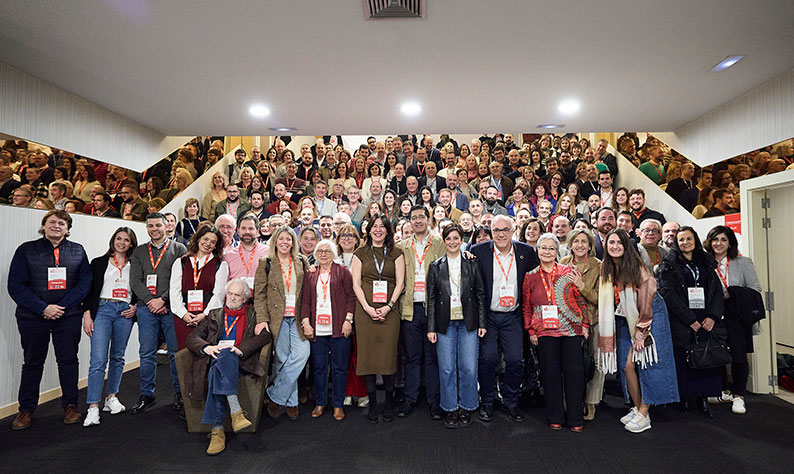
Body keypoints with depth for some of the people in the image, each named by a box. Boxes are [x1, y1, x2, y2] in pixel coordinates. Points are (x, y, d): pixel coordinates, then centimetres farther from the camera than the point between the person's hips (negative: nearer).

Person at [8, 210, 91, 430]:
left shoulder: (77, 251, 6)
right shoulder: (26, 250, 3)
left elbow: (85, 282, 1)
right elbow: (15, 285, -3)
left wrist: (62, 306, -11)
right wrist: (43, 308, -13)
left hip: (68, 315, 0)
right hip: (32, 316, 0)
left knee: (68, 360, 6)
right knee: (32, 363, 10)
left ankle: (70, 405, 18)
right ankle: (26, 409, 24)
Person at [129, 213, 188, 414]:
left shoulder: (179, 249, 5)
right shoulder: (139, 252, 15)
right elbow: (135, 281, 7)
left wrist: (163, 300, -12)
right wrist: (150, 300, -7)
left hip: (172, 307, -3)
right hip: (146, 308, 3)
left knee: (176, 352, 2)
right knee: (147, 354, 7)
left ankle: (179, 393, 14)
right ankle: (147, 395, 19)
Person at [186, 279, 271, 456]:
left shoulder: (253, 314, 20)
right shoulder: (214, 314, 28)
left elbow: (264, 335, 2)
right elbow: (193, 337, 16)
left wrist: (240, 349, -14)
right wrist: (206, 348, -8)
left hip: (242, 361, -1)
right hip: (214, 359, 2)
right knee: (223, 354, -35)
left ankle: (217, 430, -37)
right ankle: (236, 411, -44)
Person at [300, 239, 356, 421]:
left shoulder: (342, 271, 4)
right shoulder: (310, 274, 13)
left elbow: (351, 297, 0)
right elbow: (305, 300, 9)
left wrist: (348, 320, -8)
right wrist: (306, 322, -1)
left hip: (339, 328, -2)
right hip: (317, 329, 3)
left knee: (339, 368, 5)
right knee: (319, 367, 9)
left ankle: (338, 405, 18)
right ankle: (320, 403, 25)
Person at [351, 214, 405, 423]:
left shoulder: (396, 253, 9)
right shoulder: (360, 253, 9)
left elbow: (400, 283, 3)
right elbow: (356, 284, 4)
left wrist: (388, 306, -10)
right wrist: (368, 307, -9)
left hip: (389, 311, 0)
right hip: (365, 310, 1)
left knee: (388, 354, -1)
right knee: (367, 354, 1)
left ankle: (389, 401, 17)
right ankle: (372, 403, 14)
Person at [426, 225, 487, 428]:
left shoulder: (472, 264, 6)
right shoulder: (436, 266, 6)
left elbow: (480, 294, 6)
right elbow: (431, 299, 4)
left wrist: (482, 323, 1)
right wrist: (431, 327, -1)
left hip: (468, 322, 0)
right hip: (445, 323, 0)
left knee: (468, 368, 2)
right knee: (447, 368, 4)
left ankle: (466, 408, 21)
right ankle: (450, 409, 20)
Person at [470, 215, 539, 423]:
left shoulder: (526, 251, 0)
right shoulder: (478, 251, -7)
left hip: (512, 317, 2)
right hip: (487, 316, -2)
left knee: (515, 361, 1)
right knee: (487, 359, -1)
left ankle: (510, 402, 24)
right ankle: (486, 403, 19)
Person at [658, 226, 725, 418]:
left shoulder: (707, 263, 15)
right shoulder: (669, 265, 1)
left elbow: (717, 290, 9)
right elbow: (668, 293, -8)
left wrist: (713, 316, -6)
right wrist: (690, 319, -13)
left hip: (707, 321, 4)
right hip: (681, 323, -3)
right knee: (683, 360, -2)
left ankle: (703, 397, 15)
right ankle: (685, 398, 12)